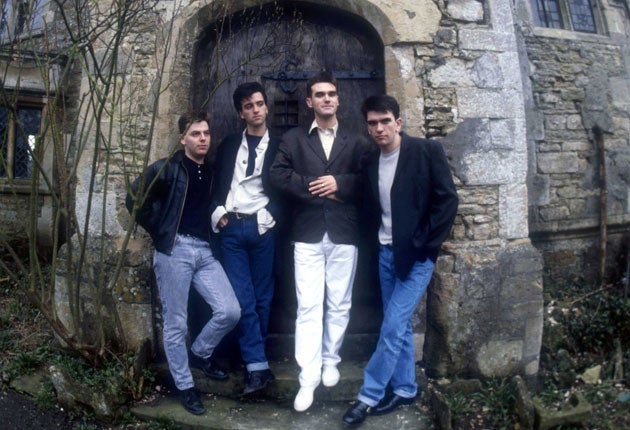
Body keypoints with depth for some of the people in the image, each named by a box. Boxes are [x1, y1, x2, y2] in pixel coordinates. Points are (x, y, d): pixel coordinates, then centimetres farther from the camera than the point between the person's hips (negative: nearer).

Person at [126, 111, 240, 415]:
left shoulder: (211, 172, 13)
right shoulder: (165, 169, -3)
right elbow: (134, 200, -4)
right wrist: (159, 231, -2)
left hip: (204, 250, 5)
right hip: (174, 251, -5)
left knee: (230, 311, -3)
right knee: (176, 324, 3)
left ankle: (199, 353, 24)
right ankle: (185, 386, 20)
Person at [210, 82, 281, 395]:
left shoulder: (278, 147, 8)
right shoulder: (228, 145, 15)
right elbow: (217, 184, 14)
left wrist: (269, 216, -7)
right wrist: (218, 211, -1)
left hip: (262, 228, -1)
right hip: (232, 228, 1)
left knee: (262, 297, 5)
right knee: (243, 299, -4)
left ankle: (253, 360, 22)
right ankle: (258, 366, 0)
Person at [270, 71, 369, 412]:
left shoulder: (355, 142, 12)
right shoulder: (292, 138, 10)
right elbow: (276, 175, -4)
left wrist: (340, 183, -13)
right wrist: (313, 187, -11)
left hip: (344, 235, 2)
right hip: (308, 235, -1)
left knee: (338, 305, 10)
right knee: (308, 307, -3)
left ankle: (330, 362, 29)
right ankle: (308, 379, 3)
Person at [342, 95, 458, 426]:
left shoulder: (427, 151, -10)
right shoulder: (371, 162, 5)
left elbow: (447, 200, -12)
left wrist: (423, 245, -13)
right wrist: (378, 237, 3)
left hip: (415, 256, -5)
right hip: (386, 253, 6)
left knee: (393, 325, -6)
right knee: (398, 325, 13)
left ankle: (369, 396, 7)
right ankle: (404, 389, 28)